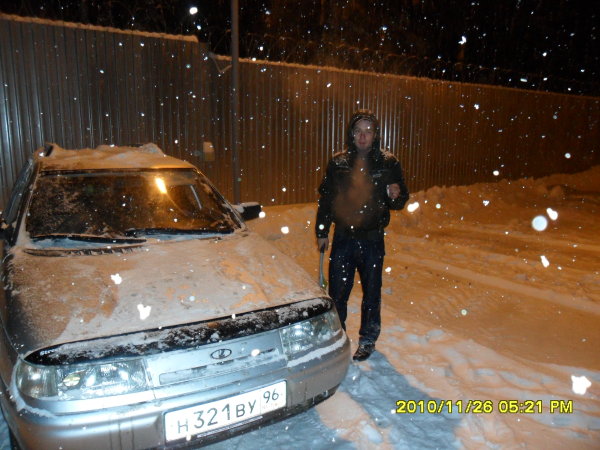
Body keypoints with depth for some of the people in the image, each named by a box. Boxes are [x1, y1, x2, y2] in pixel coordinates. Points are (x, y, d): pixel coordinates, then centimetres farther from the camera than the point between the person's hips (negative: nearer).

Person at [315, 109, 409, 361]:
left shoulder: (388, 163, -1)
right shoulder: (338, 162, 3)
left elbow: (400, 202, 4)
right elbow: (325, 199, 9)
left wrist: (395, 196, -20)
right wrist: (321, 232, 8)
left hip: (372, 239, -1)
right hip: (343, 238, 2)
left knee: (371, 292, 11)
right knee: (337, 291, 9)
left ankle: (368, 340, 29)